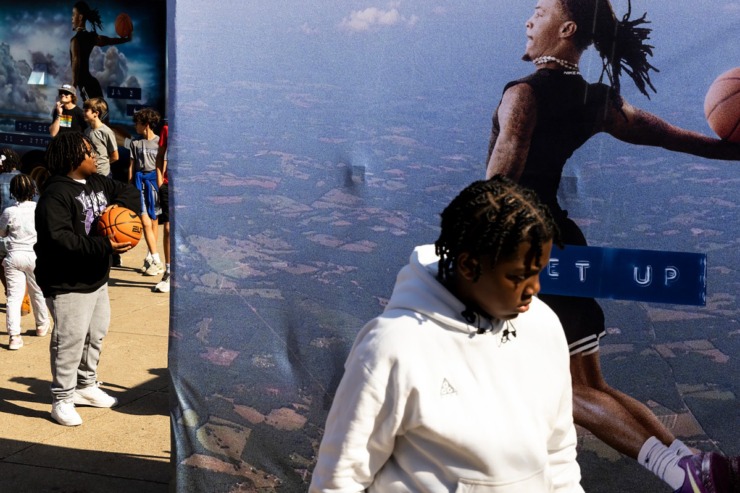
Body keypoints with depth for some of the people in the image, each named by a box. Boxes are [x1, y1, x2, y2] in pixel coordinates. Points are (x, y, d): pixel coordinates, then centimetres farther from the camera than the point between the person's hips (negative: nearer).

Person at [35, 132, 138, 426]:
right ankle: (62, 399, 12)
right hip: (66, 284, -9)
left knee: (96, 335, 20)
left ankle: (86, 385, 38)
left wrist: (120, 204, -6)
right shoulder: (55, 195, -20)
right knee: (70, 341, -4)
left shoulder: (98, 183, 6)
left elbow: (130, 191, 18)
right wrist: (105, 247, -31)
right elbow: (59, 238, -30)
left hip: (97, 278, 9)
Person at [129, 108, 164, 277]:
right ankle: (156, 261, -8)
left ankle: (150, 258, 17)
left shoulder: (159, 141, 1)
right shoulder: (135, 143, 9)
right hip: (140, 182, 1)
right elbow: (131, 166, 11)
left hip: (155, 180, -1)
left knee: (153, 221, 6)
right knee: (145, 222, -9)